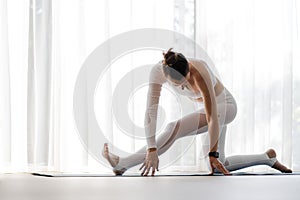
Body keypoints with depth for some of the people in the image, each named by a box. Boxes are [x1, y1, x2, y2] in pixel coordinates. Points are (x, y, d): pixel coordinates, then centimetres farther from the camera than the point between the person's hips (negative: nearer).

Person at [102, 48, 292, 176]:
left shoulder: (199, 71, -38)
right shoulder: (158, 71, -26)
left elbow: (212, 117, -36)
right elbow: (151, 109, -30)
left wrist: (212, 154, -35)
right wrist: (151, 149, -38)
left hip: (224, 105, -6)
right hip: (207, 105, 7)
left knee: (175, 129, -27)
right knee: (219, 165, 10)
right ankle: (268, 157, 24)